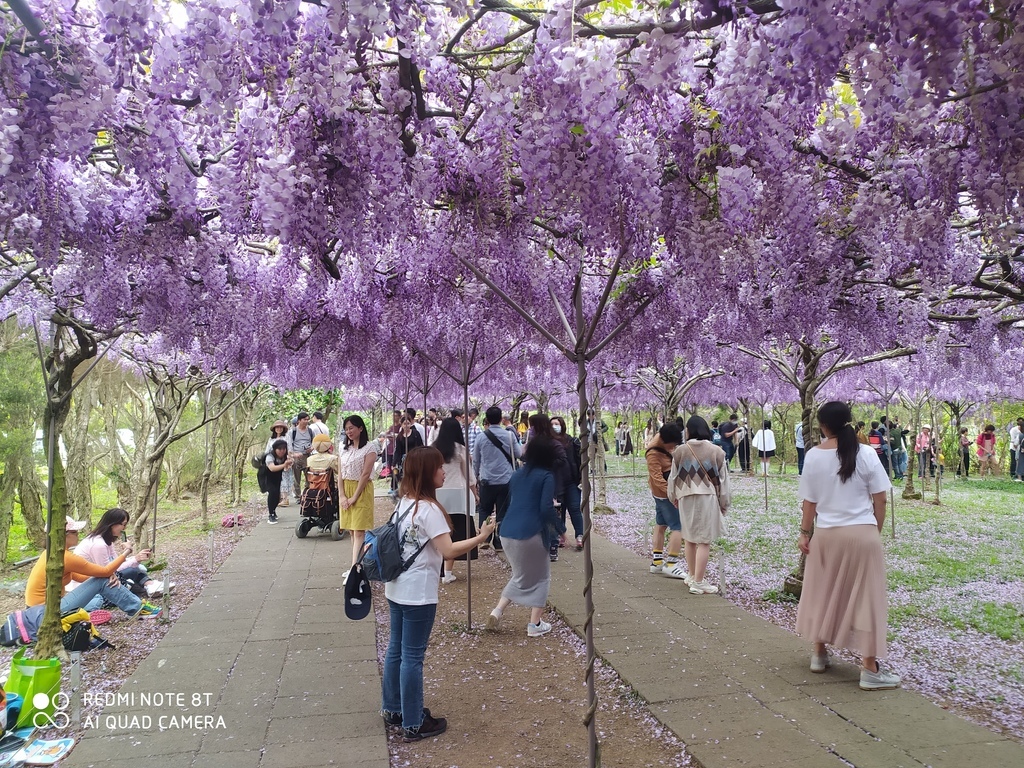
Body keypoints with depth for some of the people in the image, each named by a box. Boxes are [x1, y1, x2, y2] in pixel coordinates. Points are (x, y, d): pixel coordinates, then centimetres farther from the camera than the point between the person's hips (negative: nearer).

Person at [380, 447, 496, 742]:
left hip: (396, 588, 9)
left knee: (395, 650, 18)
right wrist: (480, 537, -19)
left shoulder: (404, 502, 6)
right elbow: (448, 551, -24)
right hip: (418, 593, -9)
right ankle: (413, 724, 13)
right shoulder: (429, 509, -20)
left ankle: (392, 709, 33)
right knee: (412, 657, 1)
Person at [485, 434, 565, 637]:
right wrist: (561, 529, -3)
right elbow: (546, 508, -15)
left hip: (507, 532, 6)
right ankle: (535, 624, 14)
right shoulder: (546, 476, -7)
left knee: (521, 576, 24)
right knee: (541, 577, 15)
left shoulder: (518, 473, 12)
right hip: (531, 533, -6)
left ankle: (497, 612, 10)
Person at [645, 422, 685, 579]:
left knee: (661, 525, 15)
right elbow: (657, 479, -32)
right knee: (678, 527, -7)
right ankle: (671, 564, -4)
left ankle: (657, 561, 23)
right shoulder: (653, 454, -29)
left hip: (662, 492, 9)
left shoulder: (666, 440, -4)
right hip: (666, 493, -9)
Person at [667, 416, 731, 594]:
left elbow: (673, 477, 6)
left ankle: (692, 576, 30)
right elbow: (723, 479, 0)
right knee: (704, 541, 1)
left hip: (686, 498, 2)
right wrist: (724, 504, 11)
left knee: (689, 538, 17)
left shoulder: (680, 450, -2)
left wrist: (673, 497, 23)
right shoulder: (716, 451, -4)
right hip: (708, 498, -2)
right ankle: (698, 582, 0)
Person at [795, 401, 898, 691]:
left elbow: (810, 501, -1)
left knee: (824, 592, 16)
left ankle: (819, 653, 29)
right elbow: (879, 500, -4)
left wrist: (804, 533, 7)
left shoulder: (813, 456, -4)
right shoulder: (865, 453, -7)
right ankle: (870, 669, 10)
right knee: (864, 597, 5)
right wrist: (877, 531, 8)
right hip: (862, 533, -2)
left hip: (826, 534, 2)